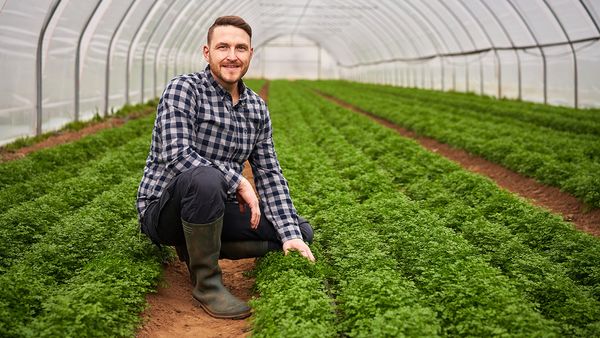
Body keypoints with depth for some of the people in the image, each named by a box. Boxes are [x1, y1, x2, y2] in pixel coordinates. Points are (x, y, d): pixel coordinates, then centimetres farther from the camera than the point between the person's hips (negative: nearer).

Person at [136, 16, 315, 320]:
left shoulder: (257, 108, 5)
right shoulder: (183, 89, -14)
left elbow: (269, 174, 3)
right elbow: (177, 156, -26)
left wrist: (291, 235, -8)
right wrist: (238, 182, -23)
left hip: (213, 208, 7)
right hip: (163, 209, -6)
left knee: (302, 232, 3)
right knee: (206, 178, -39)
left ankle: (195, 249, 3)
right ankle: (206, 281, -18)